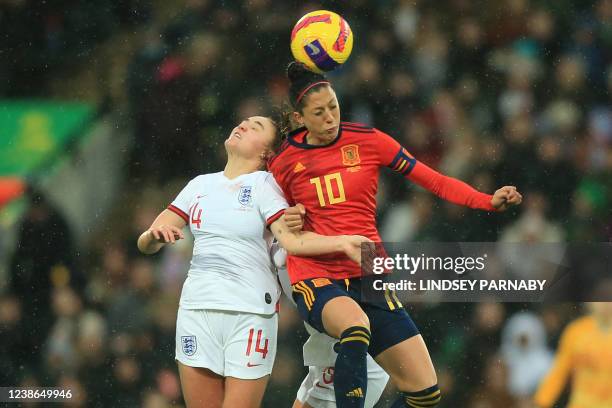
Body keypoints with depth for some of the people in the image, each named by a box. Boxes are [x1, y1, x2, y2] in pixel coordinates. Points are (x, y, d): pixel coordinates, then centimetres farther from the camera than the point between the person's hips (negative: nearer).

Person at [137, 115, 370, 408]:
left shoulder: (263, 184, 2)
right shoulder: (200, 185, 14)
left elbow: (293, 240, -12)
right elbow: (146, 244, 11)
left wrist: (342, 242, -28)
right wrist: (155, 235, -12)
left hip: (250, 311, -4)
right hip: (197, 307, 4)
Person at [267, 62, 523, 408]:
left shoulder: (368, 140, 2)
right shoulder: (284, 162, 2)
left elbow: (434, 181, 1)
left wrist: (490, 201, -12)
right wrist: (289, 223, -5)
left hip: (368, 276, 3)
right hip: (317, 278, -3)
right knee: (356, 328, -40)